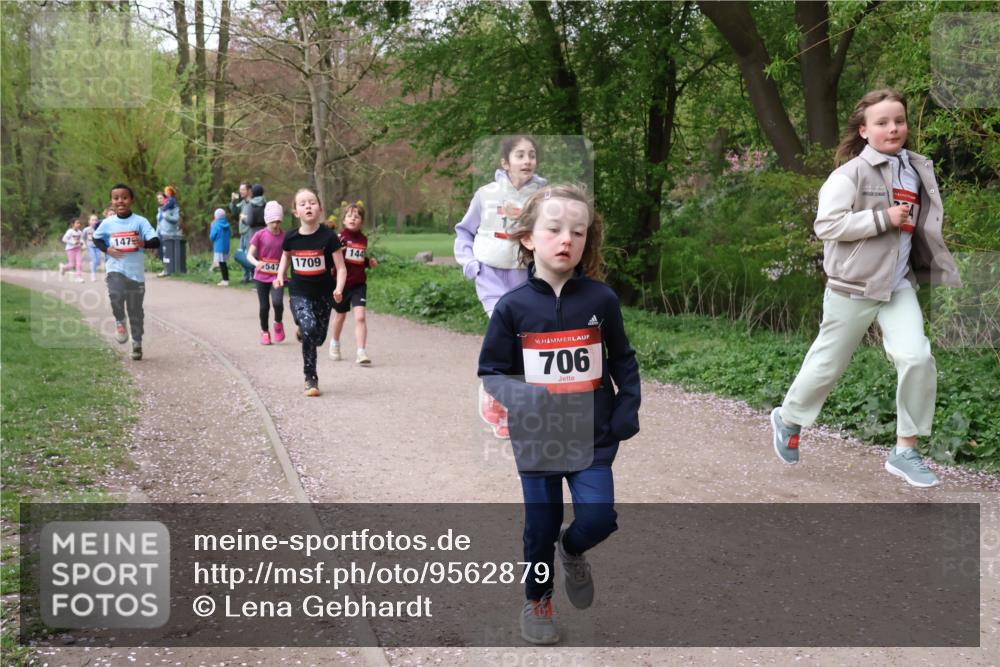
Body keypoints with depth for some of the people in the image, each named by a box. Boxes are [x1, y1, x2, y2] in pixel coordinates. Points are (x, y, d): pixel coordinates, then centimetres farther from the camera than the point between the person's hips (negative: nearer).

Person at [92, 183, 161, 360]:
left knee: (135, 311, 8)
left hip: (135, 272, 0)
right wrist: (107, 249, -2)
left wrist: (144, 243, -35)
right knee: (116, 295, -29)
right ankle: (119, 322, 0)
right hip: (115, 269, 1)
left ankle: (137, 343, 26)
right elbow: (96, 239, 18)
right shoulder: (107, 223, 2)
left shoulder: (140, 221, -6)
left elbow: (156, 242, -13)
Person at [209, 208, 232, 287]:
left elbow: (211, 237, -10)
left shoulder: (216, 225, -15)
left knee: (221, 263, -3)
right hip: (226, 247, 7)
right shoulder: (227, 225, 3)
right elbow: (230, 235, 12)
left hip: (219, 247, -7)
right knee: (223, 263, 16)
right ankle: (226, 279, 20)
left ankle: (225, 280, -3)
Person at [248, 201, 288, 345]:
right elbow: (249, 255, -6)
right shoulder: (260, 235, -6)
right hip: (262, 276, 0)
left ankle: (278, 323, 10)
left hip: (278, 276, 0)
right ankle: (264, 332, 26)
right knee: (264, 306, 5)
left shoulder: (284, 236, -4)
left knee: (277, 302, -20)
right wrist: (256, 263, -26)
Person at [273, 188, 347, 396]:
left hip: (323, 294, 1)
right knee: (309, 328, -23)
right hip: (299, 293, -1)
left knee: (318, 338, 8)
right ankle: (311, 378, -10)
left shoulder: (329, 236, -13)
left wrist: (339, 289, -27)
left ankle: (302, 331, 48)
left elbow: (341, 268, -11)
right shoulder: (291, 237, -6)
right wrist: (280, 276, 1)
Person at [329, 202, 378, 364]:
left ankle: (361, 352, -14)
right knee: (340, 316, 17)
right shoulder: (339, 237, -10)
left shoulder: (363, 239, 5)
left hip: (359, 284, 2)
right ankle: (335, 343, 44)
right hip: (341, 283, -2)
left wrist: (369, 261, 2)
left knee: (360, 316, -14)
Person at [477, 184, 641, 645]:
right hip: (537, 439, 0)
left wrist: (627, 408, -3)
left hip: (593, 437, 1)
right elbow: (490, 371, -2)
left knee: (599, 519, -5)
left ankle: (571, 550, 31)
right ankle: (536, 600, 35)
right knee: (540, 527, 10)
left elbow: (623, 359, 7)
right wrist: (519, 398, -20)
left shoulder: (601, 299, -5)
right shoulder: (513, 305, -8)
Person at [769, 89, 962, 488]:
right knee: (828, 364, 8)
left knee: (917, 358, -14)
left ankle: (905, 451, 0)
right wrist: (884, 219, -22)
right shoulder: (852, 173, -12)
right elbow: (826, 225, -20)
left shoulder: (917, 171, 8)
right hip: (853, 286, -5)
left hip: (899, 285, 5)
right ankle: (789, 419, 36)